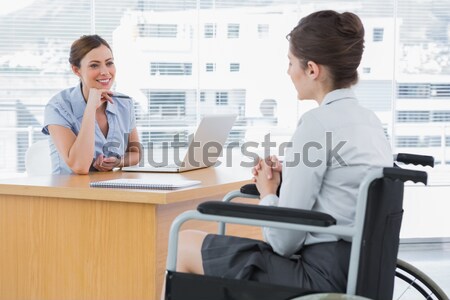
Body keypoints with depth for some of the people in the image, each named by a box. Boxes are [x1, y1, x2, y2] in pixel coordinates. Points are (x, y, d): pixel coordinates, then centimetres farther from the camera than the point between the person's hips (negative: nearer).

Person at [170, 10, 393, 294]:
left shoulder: (319, 122, -17)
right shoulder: (369, 120, 10)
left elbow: (283, 241, -16)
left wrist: (268, 193, 3)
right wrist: (286, 177, 9)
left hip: (324, 278, -9)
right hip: (357, 270, 9)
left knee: (186, 245, 7)